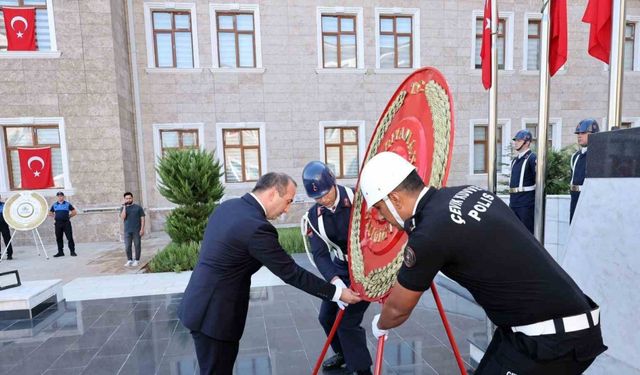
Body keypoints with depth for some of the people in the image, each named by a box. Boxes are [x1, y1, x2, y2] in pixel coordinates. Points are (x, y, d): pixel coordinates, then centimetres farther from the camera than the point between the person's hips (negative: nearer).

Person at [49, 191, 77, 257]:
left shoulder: (68, 204, 2)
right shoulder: (54, 205, 10)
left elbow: (74, 212, 4)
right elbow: (50, 213, 22)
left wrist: (68, 216, 2)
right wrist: (55, 216, 10)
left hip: (66, 223, -3)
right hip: (58, 223, 3)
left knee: (70, 237, -5)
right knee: (59, 238, 8)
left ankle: (72, 251, 1)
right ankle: (60, 252, 17)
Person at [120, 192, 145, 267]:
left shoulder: (138, 207, 3)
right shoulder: (123, 208, 9)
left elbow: (142, 218, 0)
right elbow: (123, 217, -8)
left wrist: (142, 229, -8)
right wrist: (124, 207, -11)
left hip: (137, 230, -2)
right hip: (127, 231, 2)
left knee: (137, 245, 3)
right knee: (127, 246, 3)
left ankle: (137, 260, 14)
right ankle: (129, 260, 17)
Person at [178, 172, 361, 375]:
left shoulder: (227, 206, 3)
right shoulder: (257, 227, -25)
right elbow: (291, 273, -19)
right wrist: (337, 292, -10)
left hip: (201, 305, 9)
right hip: (214, 313, -9)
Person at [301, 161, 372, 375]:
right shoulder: (314, 216, -9)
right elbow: (319, 254, -16)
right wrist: (334, 280, -31)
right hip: (340, 269, 6)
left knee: (347, 321, -9)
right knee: (326, 316, 15)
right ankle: (344, 354, 43)